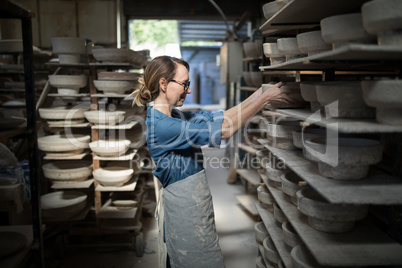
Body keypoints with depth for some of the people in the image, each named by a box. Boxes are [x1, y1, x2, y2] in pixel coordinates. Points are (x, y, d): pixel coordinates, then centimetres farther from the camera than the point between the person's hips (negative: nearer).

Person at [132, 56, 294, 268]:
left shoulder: (173, 116, 5)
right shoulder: (162, 126, -24)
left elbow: (218, 118, 6)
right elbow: (224, 130, -27)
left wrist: (259, 94, 2)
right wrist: (265, 98, -20)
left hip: (194, 204, 9)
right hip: (185, 210, -9)